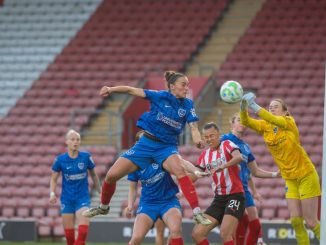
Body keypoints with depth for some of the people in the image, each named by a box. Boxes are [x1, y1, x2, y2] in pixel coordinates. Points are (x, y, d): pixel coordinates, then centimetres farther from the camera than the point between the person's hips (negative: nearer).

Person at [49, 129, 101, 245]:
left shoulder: (86, 157, -4)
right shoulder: (60, 159, -5)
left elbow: (93, 175, 10)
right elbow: (54, 178, 4)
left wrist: (100, 191, 14)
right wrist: (52, 193, -11)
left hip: (83, 198, -1)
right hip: (67, 200, 1)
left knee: (83, 230, -18)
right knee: (69, 235, 2)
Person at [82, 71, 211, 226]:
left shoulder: (187, 104, -1)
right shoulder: (160, 96, -5)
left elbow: (193, 126, -11)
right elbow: (133, 91, -8)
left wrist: (197, 139, -34)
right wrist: (111, 89, -23)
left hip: (167, 147, -1)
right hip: (146, 143, 1)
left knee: (179, 170, -35)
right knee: (111, 175, -3)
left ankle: (197, 212, -36)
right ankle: (103, 207, 27)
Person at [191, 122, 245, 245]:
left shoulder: (227, 145, -6)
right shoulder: (205, 155, 12)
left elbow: (239, 157, -28)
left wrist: (222, 166, -44)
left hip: (234, 196, -7)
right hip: (219, 198, 7)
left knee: (225, 234, -24)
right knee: (197, 234, -3)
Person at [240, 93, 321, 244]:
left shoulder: (289, 122, -11)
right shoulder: (265, 126, 1)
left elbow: (273, 120, -32)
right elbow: (246, 122, -15)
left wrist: (253, 105, -43)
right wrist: (243, 106, -35)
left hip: (306, 176, -5)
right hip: (290, 180, 5)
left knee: (311, 222, -5)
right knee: (296, 221, -1)